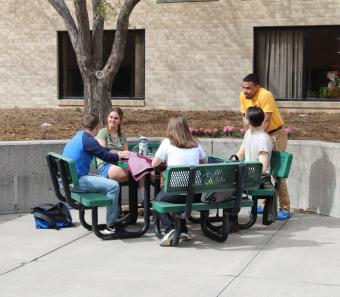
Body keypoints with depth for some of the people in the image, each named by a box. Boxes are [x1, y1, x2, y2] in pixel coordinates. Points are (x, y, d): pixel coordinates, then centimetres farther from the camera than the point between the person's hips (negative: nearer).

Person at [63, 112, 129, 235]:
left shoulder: (79, 136, 14)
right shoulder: (88, 140, -16)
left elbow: (102, 150, 24)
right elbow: (107, 157, -13)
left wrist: (119, 153, 22)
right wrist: (120, 155, 7)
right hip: (77, 182, -11)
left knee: (107, 180, 25)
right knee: (113, 186, -16)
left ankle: (117, 215, 29)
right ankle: (110, 226, -12)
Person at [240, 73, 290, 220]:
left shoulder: (265, 95, -25)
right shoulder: (243, 96, -4)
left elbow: (266, 122, -26)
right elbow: (245, 118, 5)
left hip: (275, 134, -7)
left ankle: (285, 209, -6)